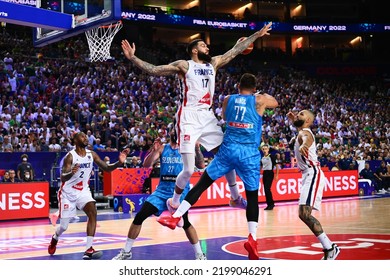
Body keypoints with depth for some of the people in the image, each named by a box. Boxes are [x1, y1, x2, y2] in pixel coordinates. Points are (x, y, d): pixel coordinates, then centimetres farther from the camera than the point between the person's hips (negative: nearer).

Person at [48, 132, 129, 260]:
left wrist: (119, 163, -20)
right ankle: (54, 239, 41)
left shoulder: (92, 154, -3)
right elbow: (63, 178, -25)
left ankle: (88, 249, -24)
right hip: (68, 192, -3)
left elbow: (107, 168, -2)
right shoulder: (70, 156, -18)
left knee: (93, 212, -24)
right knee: (64, 226, 3)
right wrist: (71, 173, -47)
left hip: (83, 191, 4)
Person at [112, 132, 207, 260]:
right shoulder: (162, 148, 7)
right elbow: (146, 165, -3)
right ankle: (126, 252, 7)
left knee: (185, 223, -14)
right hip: (162, 190, 3)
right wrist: (154, 150, -20)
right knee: (139, 217, -5)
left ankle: (200, 255, 4)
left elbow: (201, 165, -12)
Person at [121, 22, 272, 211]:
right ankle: (174, 202, 13)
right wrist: (132, 58, -19)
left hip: (207, 117, 6)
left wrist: (257, 35, 24)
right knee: (189, 170, -10)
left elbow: (235, 50, 21)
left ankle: (235, 197, 24)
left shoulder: (213, 63, 15)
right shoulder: (183, 66, -2)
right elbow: (153, 70, -7)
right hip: (189, 118, -6)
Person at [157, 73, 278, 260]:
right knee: (252, 196, 7)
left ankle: (175, 217, 6)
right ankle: (252, 238, -6)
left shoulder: (228, 100, 11)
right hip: (249, 153, -1)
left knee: (202, 183, 9)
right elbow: (275, 103, 28)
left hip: (229, 149, 1)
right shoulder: (259, 100, 5)